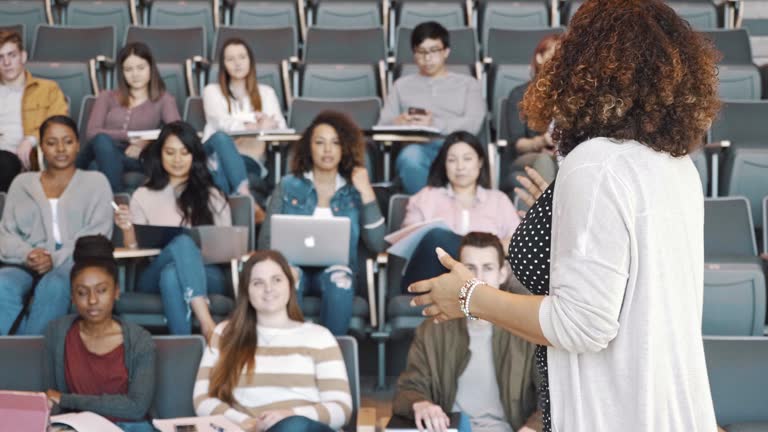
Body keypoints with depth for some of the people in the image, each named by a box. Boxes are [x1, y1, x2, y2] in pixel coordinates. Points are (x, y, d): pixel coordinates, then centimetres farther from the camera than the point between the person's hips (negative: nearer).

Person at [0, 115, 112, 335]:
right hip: (26, 262, 2)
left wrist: (57, 258, -14)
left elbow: (97, 233, 2)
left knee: (54, 287, -39)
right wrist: (27, 254, -11)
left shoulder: (95, 182, 16)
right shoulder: (22, 183, 22)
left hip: (75, 262, -2)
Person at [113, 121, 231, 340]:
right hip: (154, 278, 0)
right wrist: (127, 230, -10)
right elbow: (134, 252, 11)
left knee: (172, 274, -37)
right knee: (183, 242, -35)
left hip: (206, 275, 0)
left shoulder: (212, 196, 16)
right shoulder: (143, 196, 15)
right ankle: (206, 322, -48)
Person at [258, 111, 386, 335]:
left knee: (339, 278, -36)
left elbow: (377, 244, 0)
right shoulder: (288, 186, 12)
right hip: (295, 266, 0)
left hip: (336, 268, 0)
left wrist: (367, 193, -4)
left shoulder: (353, 191, 12)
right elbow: (265, 241, 6)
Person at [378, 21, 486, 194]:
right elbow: (383, 125, 17)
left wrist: (435, 124, -11)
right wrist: (398, 122, -9)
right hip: (416, 147, 1)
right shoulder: (402, 85, 30)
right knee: (411, 156, -39)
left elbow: (473, 123, 6)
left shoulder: (468, 83, 25)